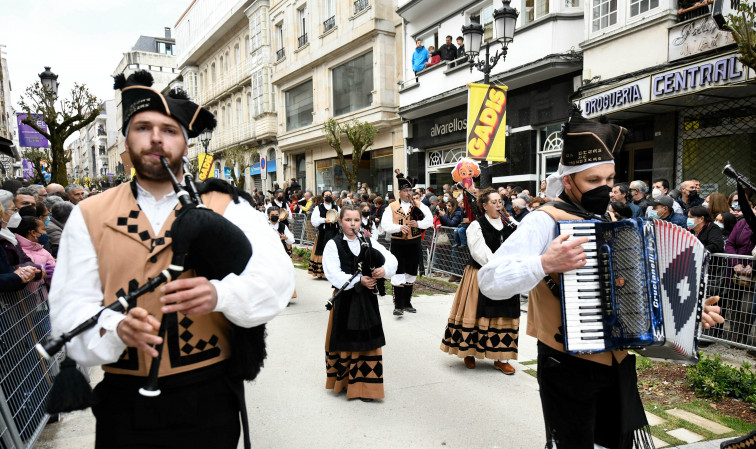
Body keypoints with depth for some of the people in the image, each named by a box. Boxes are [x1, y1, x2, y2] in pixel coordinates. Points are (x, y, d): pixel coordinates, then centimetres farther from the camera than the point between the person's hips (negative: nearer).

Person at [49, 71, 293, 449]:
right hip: (125, 400, 2)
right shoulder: (89, 215, 4)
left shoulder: (226, 207, -2)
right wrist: (116, 328, -24)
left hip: (209, 396, -1)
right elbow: (70, 307, -3)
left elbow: (276, 276, -14)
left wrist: (218, 294, -33)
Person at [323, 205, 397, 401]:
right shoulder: (333, 244, -4)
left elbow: (391, 259, -2)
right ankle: (343, 380, 27)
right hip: (344, 299, -3)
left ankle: (365, 385, 19)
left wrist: (384, 269, -23)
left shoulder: (370, 242, 5)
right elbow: (333, 274, -14)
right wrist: (358, 280, -21)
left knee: (367, 341, 6)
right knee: (344, 340, 8)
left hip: (367, 299, 3)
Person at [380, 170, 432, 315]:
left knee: (411, 274, 12)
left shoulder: (419, 205, 6)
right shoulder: (392, 207, 0)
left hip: (414, 244, 3)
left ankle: (407, 303, 26)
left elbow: (430, 220, -3)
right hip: (398, 245, -3)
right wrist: (399, 227, -22)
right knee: (398, 274, -8)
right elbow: (385, 225, -7)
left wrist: (418, 224, -22)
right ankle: (398, 305, -4)